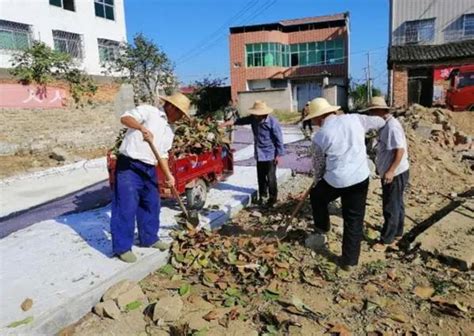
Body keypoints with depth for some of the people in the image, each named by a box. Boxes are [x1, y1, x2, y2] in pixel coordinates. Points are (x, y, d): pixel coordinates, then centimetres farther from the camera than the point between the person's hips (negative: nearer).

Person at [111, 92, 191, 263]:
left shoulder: (169, 131, 18)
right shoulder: (148, 111, -5)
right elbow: (125, 118, -17)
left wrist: (168, 174, 10)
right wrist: (143, 128, -34)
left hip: (149, 170, 8)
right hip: (129, 166, -8)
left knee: (151, 204, 15)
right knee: (127, 207, -5)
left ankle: (149, 238, 32)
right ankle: (122, 247, 5)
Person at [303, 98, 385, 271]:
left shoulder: (319, 136, -7)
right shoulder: (354, 119, 1)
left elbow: (318, 165, 6)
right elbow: (377, 121, 21)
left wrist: (317, 182, 25)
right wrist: (385, 123, 46)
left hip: (336, 181, -3)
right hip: (360, 178, 4)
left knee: (316, 196, 29)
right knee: (354, 220, 13)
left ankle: (322, 231, 41)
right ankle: (350, 261, 23)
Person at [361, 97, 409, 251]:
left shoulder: (392, 125, -21)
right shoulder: (386, 125, 10)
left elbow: (400, 150, -27)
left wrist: (391, 171, -29)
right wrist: (384, 168, 20)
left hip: (395, 174, -10)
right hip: (389, 173, 10)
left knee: (390, 207, 0)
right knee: (396, 205, 20)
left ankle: (386, 240, 11)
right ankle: (397, 234, 34)